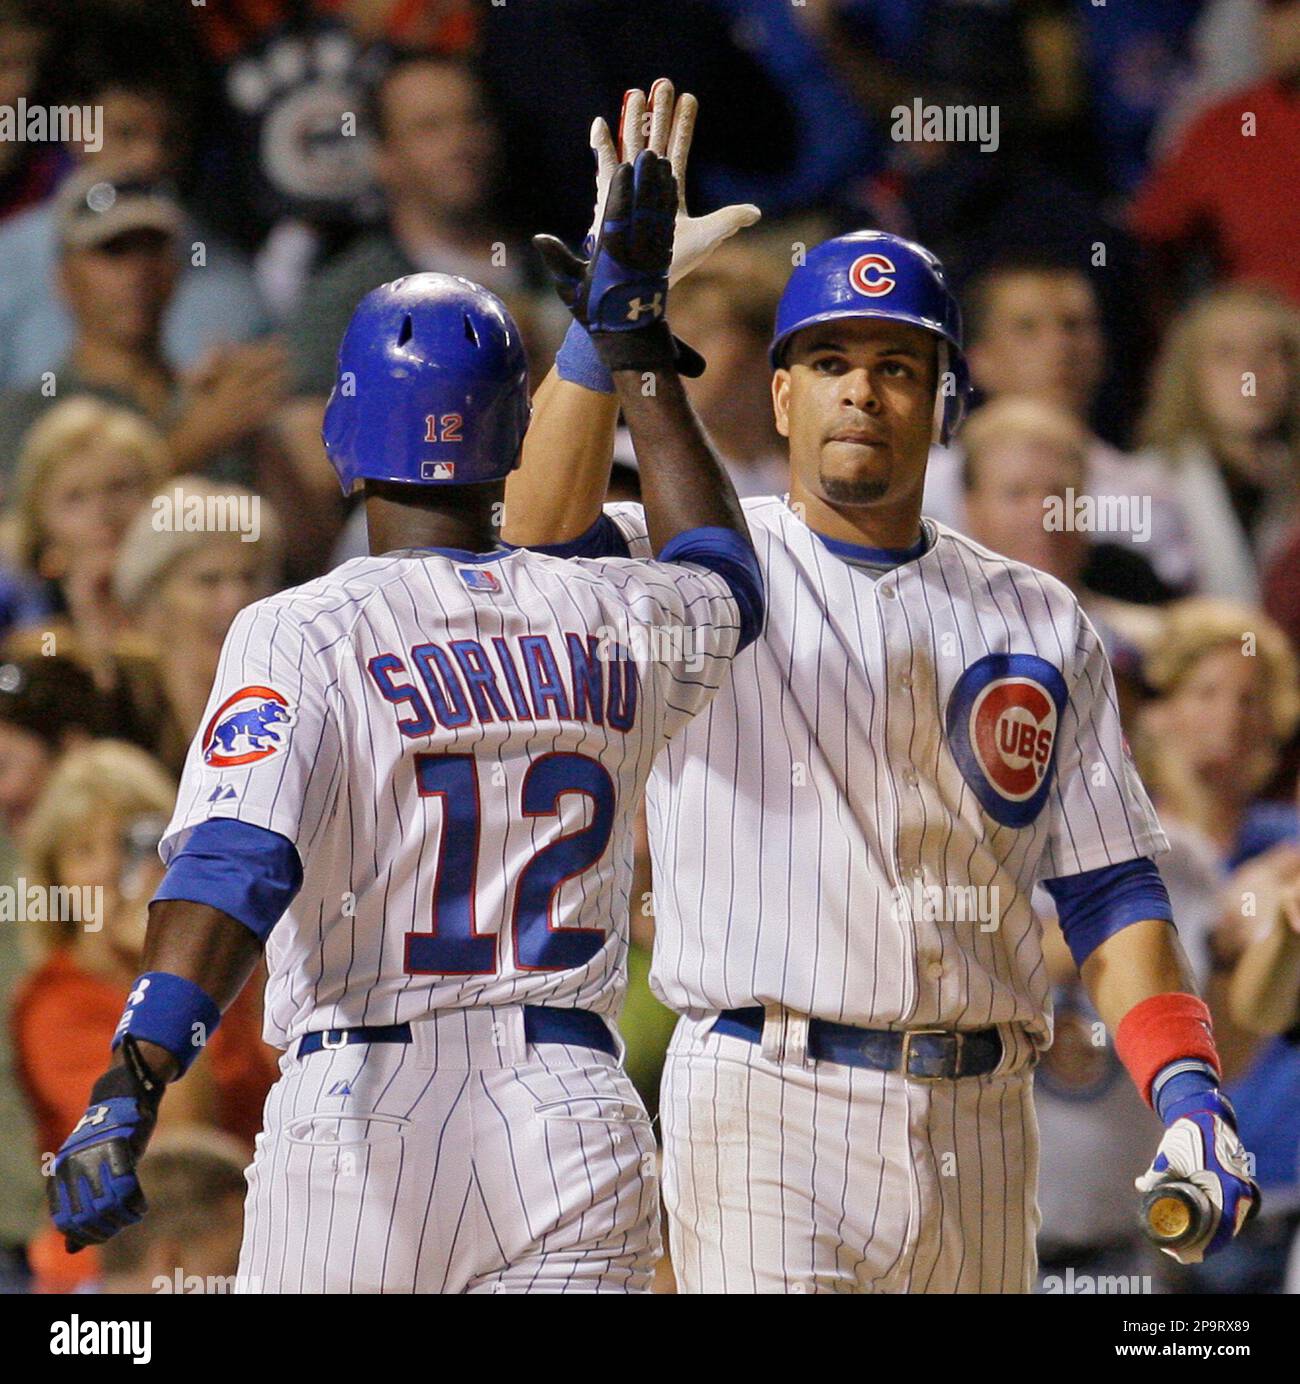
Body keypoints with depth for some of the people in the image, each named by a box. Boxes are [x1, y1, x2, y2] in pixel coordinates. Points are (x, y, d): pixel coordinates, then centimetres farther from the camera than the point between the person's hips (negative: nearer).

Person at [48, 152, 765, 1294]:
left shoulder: (303, 635, -5)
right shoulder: (616, 624, 8)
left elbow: (236, 865, -21)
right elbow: (724, 579, 33)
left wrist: (133, 1084, -30)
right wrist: (638, 350, 39)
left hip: (361, 1123, -2)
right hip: (572, 1131, 2)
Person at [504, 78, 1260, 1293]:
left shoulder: (1037, 623, 14)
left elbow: (1107, 888, 10)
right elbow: (545, 535, -18)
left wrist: (1185, 1091, -4)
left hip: (977, 1119, 4)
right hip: (767, 1102, -4)